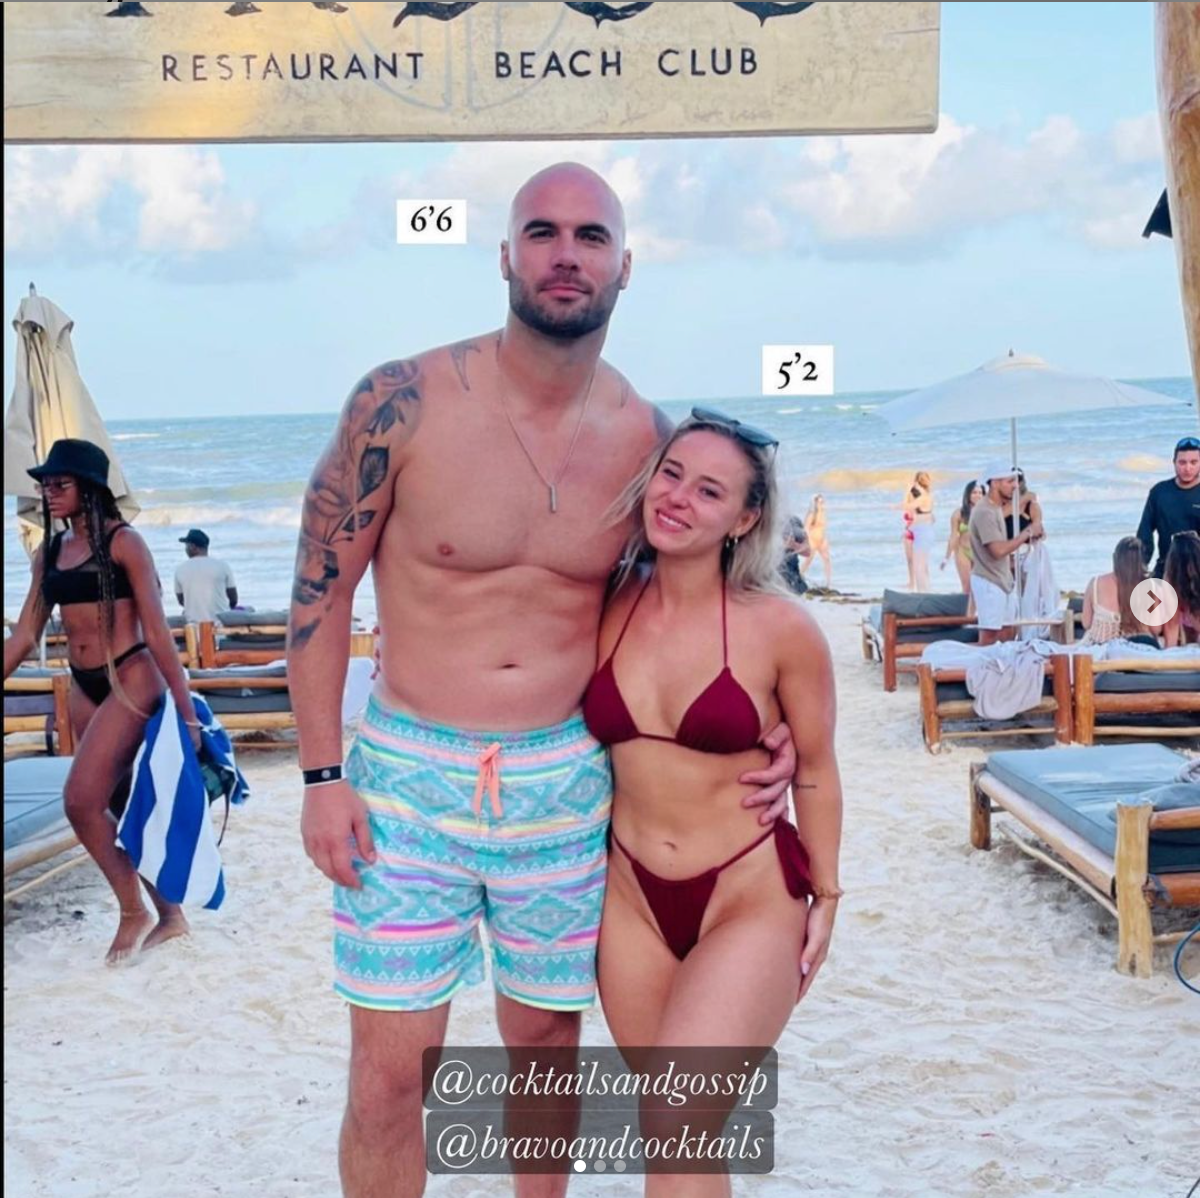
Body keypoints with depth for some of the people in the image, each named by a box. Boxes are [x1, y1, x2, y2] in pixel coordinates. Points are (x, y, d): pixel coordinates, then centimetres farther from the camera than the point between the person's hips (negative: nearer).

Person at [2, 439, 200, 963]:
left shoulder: (123, 542, -9)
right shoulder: (49, 554, 10)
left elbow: (156, 631, -11)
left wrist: (185, 707, -13)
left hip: (131, 680, -7)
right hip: (84, 688, 7)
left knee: (81, 801, -13)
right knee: (123, 807, 11)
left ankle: (133, 912, 5)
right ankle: (170, 914, 24)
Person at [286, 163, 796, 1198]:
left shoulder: (644, 437, -2)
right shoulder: (402, 403, -11)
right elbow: (321, 589, -4)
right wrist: (322, 775, -6)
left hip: (565, 779, 3)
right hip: (408, 772, -2)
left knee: (546, 1035, 17)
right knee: (389, 1069, 1)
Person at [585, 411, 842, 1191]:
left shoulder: (781, 629, -13)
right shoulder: (609, 609, -3)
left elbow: (816, 768, -1)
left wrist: (826, 899, 5)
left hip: (752, 900, -4)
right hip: (632, 897, 4)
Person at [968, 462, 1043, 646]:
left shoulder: (997, 508, 12)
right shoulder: (984, 512, -20)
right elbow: (998, 550, -27)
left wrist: (1026, 537, 6)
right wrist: (1027, 532, -19)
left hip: (1003, 580, 10)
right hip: (989, 582, -10)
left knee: (1009, 633, 12)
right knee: (990, 636, -6)